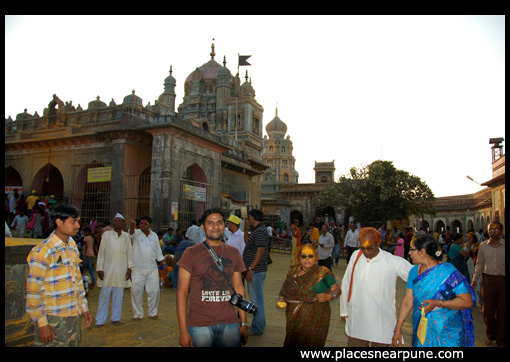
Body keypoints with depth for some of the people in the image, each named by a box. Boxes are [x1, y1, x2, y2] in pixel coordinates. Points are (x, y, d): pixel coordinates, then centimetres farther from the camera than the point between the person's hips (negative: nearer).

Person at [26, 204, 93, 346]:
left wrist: (84, 308, 16)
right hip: (53, 320, -7)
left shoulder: (72, 246, 9)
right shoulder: (42, 251, -15)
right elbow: (33, 291, -15)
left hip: (73, 317, 7)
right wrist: (42, 323, -15)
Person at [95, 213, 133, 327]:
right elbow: (101, 252, 2)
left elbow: (129, 253, 8)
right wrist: (99, 269, -3)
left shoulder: (126, 236, 6)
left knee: (118, 294, 7)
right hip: (108, 269, -1)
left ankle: (115, 318, 19)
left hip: (121, 269, 1)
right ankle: (100, 319, 12)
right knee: (104, 294, 1)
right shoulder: (106, 234, 2)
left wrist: (129, 268, 3)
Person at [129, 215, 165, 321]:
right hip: (138, 269, -2)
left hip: (152, 268, 3)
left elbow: (158, 251, 16)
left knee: (154, 290, 3)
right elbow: (131, 233, -26)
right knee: (137, 291, 1)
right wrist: (132, 226, -48)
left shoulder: (154, 236, 10)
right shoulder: (136, 233, -1)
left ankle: (153, 312, 20)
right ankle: (138, 314, 17)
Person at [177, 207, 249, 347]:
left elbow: (239, 289, 11)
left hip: (229, 325, 3)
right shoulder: (191, 253, -3)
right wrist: (183, 330, -9)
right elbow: (182, 292, -4)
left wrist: (244, 323, 7)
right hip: (199, 325, -3)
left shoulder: (233, 253, 8)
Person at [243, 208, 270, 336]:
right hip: (255, 270, 11)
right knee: (256, 297, 19)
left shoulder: (260, 231, -17)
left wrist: (250, 268, -25)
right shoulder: (256, 230, 14)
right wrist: (246, 229, 19)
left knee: (256, 298, -3)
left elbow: (261, 251, -25)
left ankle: (257, 328, 6)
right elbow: (247, 242, 30)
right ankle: (260, 323, 31)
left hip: (256, 270, -11)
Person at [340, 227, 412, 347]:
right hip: (356, 320, 2)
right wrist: (344, 309, 14)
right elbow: (346, 284, 8)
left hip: (382, 323, -2)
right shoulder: (355, 256, -1)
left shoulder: (393, 262, -11)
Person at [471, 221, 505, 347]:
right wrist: (475, 280, 12)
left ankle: (501, 340, 20)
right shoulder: (483, 246, 5)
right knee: (487, 309, 7)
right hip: (488, 279, 2)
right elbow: (479, 264, 13)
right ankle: (491, 335, 32)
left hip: (503, 280, -2)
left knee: (502, 312, 3)